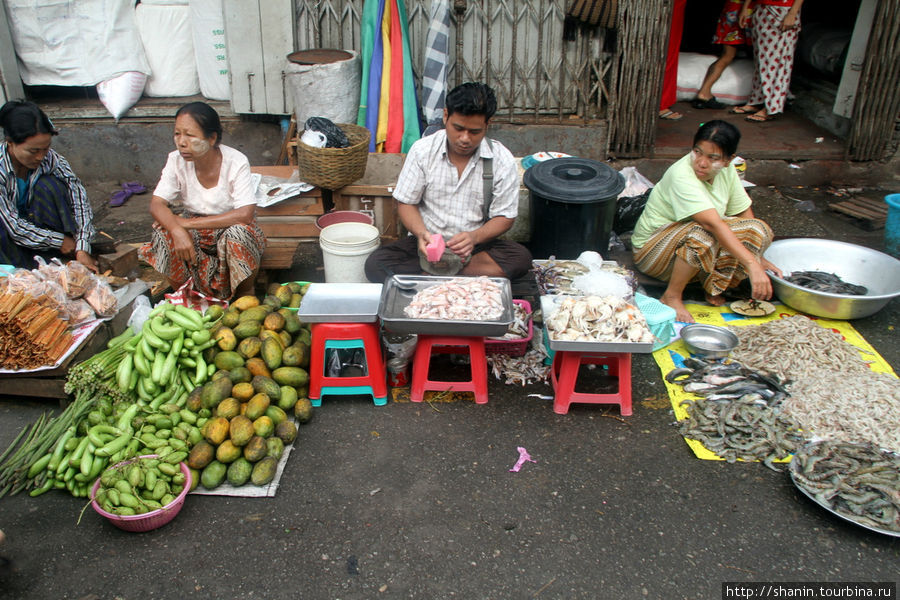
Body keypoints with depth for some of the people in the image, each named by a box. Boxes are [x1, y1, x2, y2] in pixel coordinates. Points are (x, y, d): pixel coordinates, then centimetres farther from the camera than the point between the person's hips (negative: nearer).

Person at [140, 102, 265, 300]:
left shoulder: (236, 162, -23)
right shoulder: (177, 161, -12)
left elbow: (245, 214, -33)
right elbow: (157, 204, -15)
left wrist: (187, 223, -31)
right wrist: (178, 230, -38)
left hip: (231, 228, -3)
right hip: (195, 231, 3)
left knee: (237, 233, -35)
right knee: (166, 232, -26)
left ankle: (246, 297, -7)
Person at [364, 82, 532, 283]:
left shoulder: (502, 160, -6)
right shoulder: (422, 150, -5)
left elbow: (504, 217, -2)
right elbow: (405, 203, 0)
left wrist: (475, 237, -23)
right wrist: (421, 234, -22)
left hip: (476, 246, 0)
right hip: (427, 243, 1)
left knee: (521, 257, -30)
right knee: (375, 263, -25)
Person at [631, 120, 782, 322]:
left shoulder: (726, 170, -5)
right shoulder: (682, 176, -29)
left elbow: (744, 213, 3)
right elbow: (713, 224, -38)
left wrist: (758, 258, -4)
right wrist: (751, 264, -43)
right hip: (653, 248, -7)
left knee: (759, 229, -11)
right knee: (703, 236, -38)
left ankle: (714, 286, -5)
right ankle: (671, 297, -21)